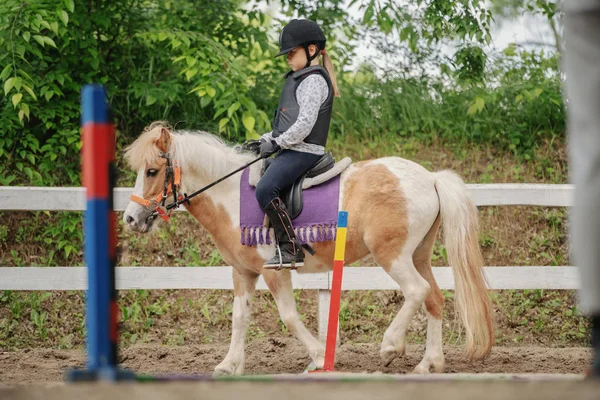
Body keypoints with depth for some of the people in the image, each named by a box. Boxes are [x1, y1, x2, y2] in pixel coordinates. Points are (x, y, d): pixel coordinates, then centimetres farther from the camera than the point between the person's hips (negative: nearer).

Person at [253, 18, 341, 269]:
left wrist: (277, 143, -14)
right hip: (293, 150, 11)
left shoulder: (313, 80, -12)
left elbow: (304, 124, -21)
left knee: (265, 189, -28)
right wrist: (267, 139, 13)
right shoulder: (299, 79, 20)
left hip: (303, 151, -11)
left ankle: (290, 250, -27)